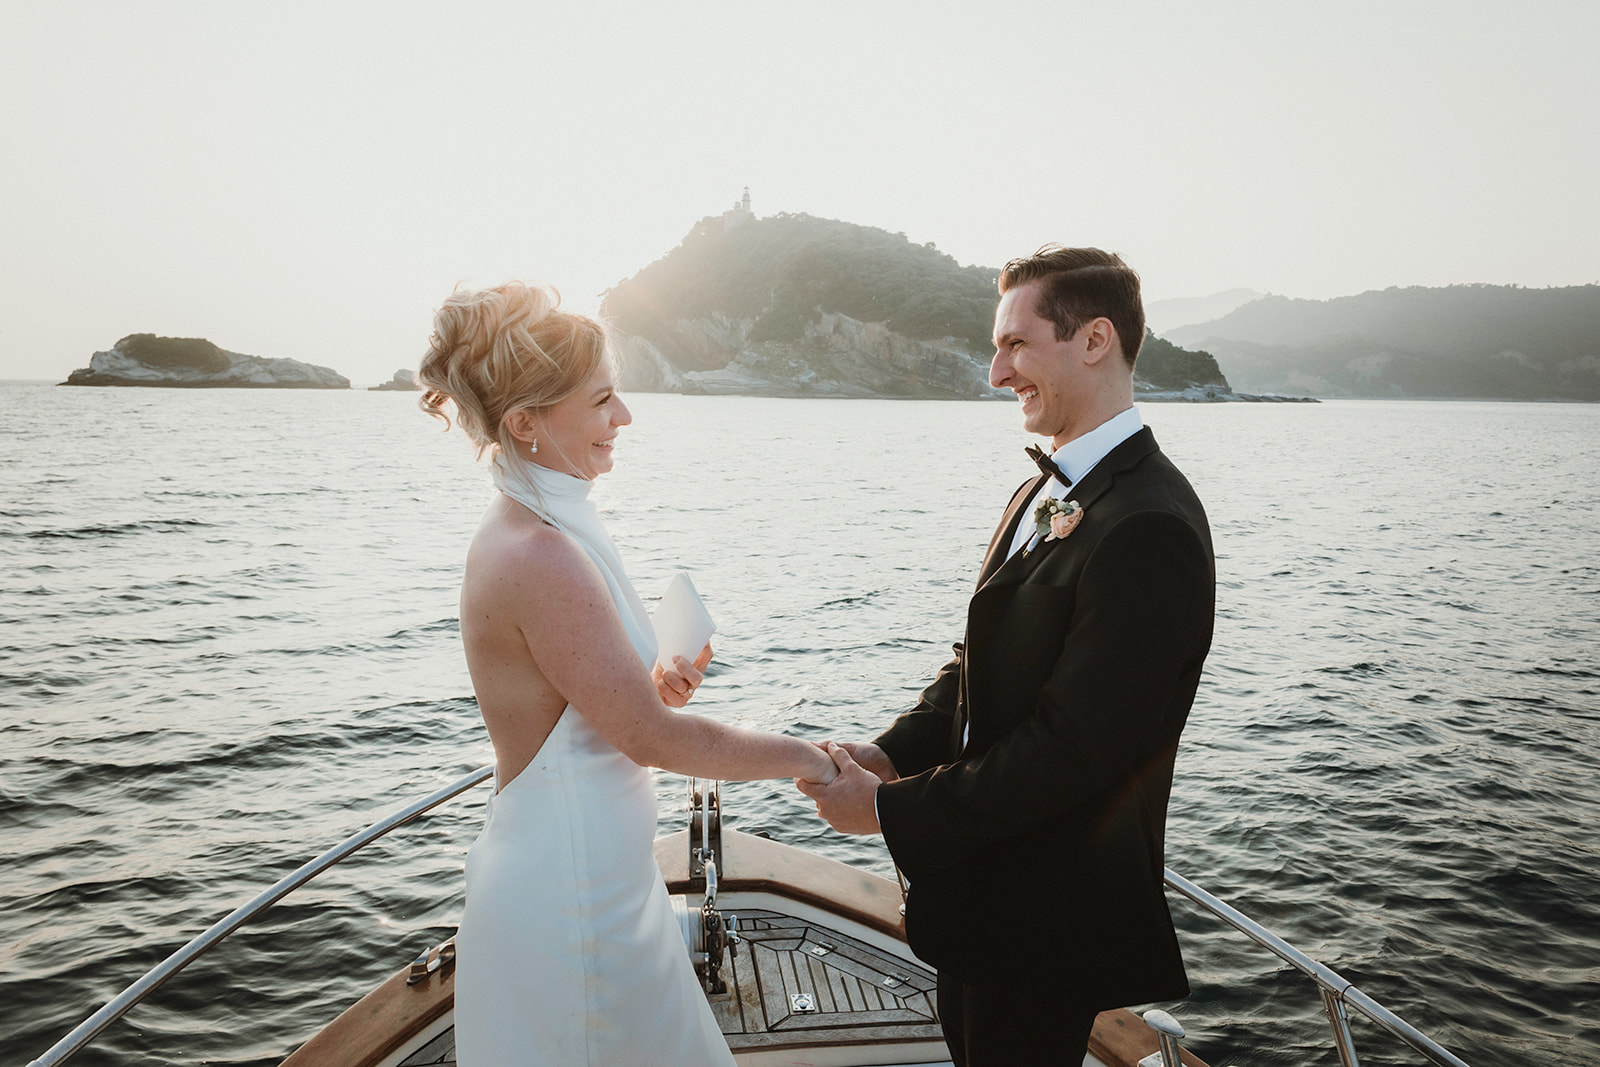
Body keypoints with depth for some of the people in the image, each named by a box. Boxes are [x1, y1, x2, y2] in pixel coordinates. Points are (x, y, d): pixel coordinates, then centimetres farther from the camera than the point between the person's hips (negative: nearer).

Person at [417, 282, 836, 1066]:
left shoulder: (521, 533, 4)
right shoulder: (541, 557, -26)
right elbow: (651, 738, -22)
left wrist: (651, 690, -2)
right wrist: (799, 757, -10)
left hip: (588, 875, 9)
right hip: (570, 895, -9)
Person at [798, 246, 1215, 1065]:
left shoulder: (1148, 528, -27)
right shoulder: (1040, 496, 6)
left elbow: (1071, 749, -28)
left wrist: (889, 809, -21)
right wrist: (891, 753, -6)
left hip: (1051, 904, -8)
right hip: (984, 879, 8)